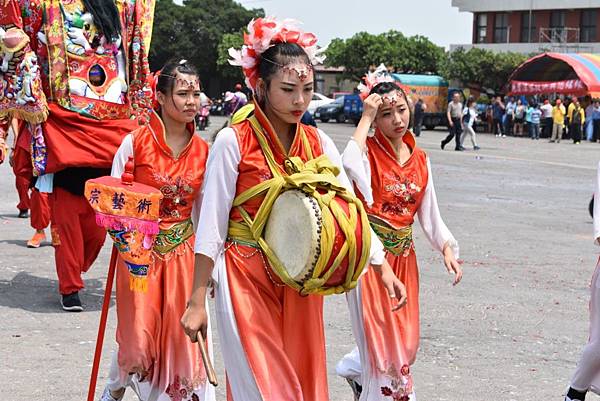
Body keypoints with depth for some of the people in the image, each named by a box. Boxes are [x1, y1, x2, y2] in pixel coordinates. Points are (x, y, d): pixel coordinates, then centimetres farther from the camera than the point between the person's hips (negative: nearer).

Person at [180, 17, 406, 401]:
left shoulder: (318, 142, 3)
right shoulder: (234, 142, -11)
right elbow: (211, 225, -10)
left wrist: (382, 267, -10)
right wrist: (198, 301, -10)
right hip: (247, 279, -5)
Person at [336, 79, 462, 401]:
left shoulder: (420, 159, 7)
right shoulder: (368, 150, -10)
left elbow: (429, 212, 12)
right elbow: (350, 167, -35)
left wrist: (447, 248, -2)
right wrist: (365, 118, -25)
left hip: (404, 256, 6)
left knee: (405, 341, 14)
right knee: (381, 340, -3)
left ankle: (354, 368, 39)